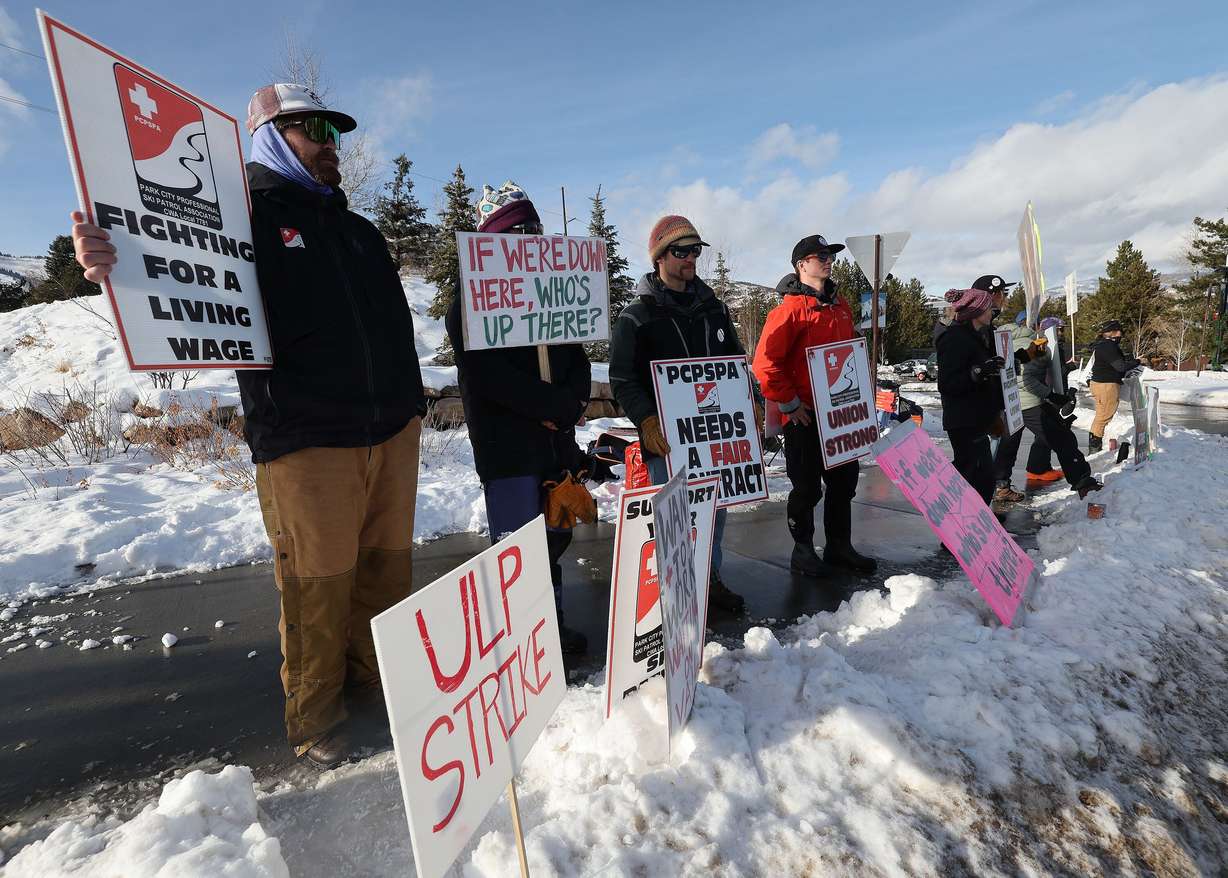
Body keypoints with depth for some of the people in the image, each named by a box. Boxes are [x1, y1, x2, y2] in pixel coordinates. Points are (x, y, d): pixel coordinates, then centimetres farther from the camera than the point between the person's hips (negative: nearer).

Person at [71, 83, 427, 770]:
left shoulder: (359, 230, 23)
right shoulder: (246, 218, 5)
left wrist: (412, 399, 20)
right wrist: (113, 265, -26)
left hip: (394, 433, 6)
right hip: (307, 442, -6)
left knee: (388, 574, 11)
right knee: (319, 590, 0)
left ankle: (380, 693, 31)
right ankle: (319, 722, 23)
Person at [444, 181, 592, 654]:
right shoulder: (469, 300, -4)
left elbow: (577, 359, 13)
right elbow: (490, 377, -17)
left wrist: (571, 401, -8)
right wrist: (560, 407, -15)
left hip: (557, 442, 6)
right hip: (507, 448, -6)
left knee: (555, 539, 15)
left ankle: (552, 624, 32)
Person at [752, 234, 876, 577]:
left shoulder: (840, 307, 13)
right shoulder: (790, 309, -11)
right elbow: (765, 363, -18)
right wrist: (790, 403, -15)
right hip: (804, 417, -7)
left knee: (845, 481, 14)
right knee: (807, 487, 3)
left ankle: (839, 546, 29)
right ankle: (803, 549, 21)